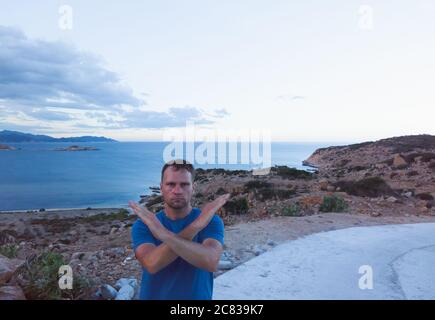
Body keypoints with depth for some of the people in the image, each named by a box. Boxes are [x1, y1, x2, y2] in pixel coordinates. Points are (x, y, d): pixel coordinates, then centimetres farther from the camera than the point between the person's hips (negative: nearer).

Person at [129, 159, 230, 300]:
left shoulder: (211, 221, -14)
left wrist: (164, 234, -37)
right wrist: (196, 226, -33)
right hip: (153, 296, 1)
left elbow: (211, 262, -31)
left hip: (198, 296, 0)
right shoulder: (143, 225, -11)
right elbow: (152, 264, -28)